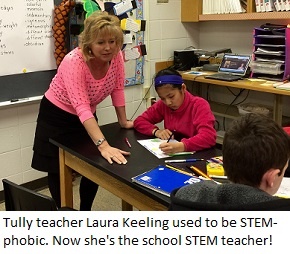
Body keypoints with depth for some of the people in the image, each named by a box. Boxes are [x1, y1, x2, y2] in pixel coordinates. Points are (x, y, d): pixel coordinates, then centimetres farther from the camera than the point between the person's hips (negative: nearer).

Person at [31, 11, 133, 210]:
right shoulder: (74, 61, -34)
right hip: (57, 116, -5)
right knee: (59, 172, 7)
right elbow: (81, 107, -41)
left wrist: (123, 121, 0)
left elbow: (117, 89, -2)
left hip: (87, 117, 5)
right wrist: (103, 145, -49)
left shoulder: (116, 56, -16)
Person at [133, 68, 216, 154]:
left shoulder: (200, 105, -13)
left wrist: (181, 146, -41)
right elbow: (139, 121, 6)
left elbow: (209, 137, -27)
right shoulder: (162, 105, 2)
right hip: (171, 154, 4)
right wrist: (156, 131, -13)